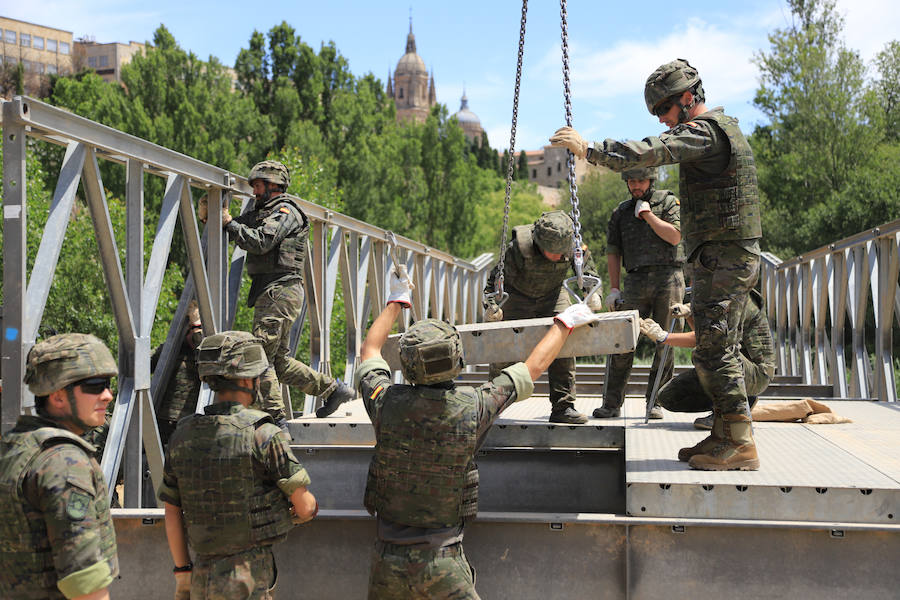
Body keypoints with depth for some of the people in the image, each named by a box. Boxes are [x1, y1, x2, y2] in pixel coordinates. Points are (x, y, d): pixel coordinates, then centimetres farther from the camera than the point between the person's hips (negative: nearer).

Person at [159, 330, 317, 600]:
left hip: (202, 577, 6)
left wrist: (182, 572, 16)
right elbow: (306, 507, -8)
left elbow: (172, 512, 8)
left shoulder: (183, 435, 3)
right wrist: (293, 514, 15)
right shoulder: (264, 435, -14)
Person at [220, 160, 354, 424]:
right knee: (279, 359, 12)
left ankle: (274, 416, -8)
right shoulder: (262, 213, 25)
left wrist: (229, 222, -11)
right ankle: (333, 388, 17)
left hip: (279, 291, -10)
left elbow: (260, 242, -19)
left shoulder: (285, 211, -6)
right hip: (272, 293, 10)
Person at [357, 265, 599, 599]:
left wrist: (397, 301, 28)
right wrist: (564, 323, 19)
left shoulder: (387, 403, -9)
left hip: (388, 560, 2)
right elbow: (534, 367, 3)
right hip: (440, 563, -2)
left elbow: (370, 349, 14)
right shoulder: (471, 409, -13)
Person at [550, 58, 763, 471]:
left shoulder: (705, 131, -13)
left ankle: (740, 444, -7)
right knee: (720, 350, 13)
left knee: (714, 350, -10)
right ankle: (729, 437, 18)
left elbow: (653, 152, -27)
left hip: (722, 258, -11)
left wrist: (589, 150, -27)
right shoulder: (723, 128, 20)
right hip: (729, 257, 11)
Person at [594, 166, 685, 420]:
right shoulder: (621, 212, 15)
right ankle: (611, 404, -3)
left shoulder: (669, 202, 7)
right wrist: (614, 288, 5)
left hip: (668, 278, -1)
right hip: (637, 282, 2)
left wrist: (647, 214, -6)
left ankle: (655, 402, 7)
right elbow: (613, 251, 13)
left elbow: (674, 237, -7)